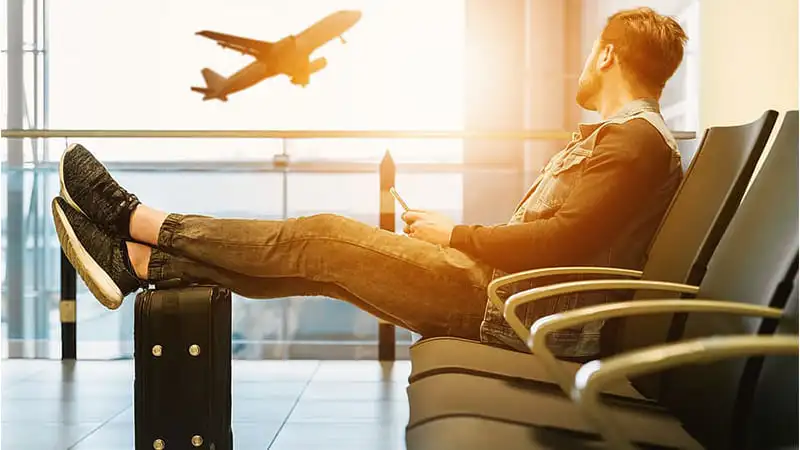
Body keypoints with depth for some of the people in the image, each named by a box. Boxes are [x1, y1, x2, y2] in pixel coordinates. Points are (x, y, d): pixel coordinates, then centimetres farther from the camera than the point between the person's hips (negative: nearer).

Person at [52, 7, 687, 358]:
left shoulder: (637, 140, -11)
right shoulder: (616, 136, 23)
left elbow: (564, 242, -23)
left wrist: (454, 234, -11)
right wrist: (450, 235, 10)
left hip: (520, 310, -9)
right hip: (504, 289, 9)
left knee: (323, 238, -10)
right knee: (321, 257, 2)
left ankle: (138, 220, 1)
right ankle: (139, 262, 6)